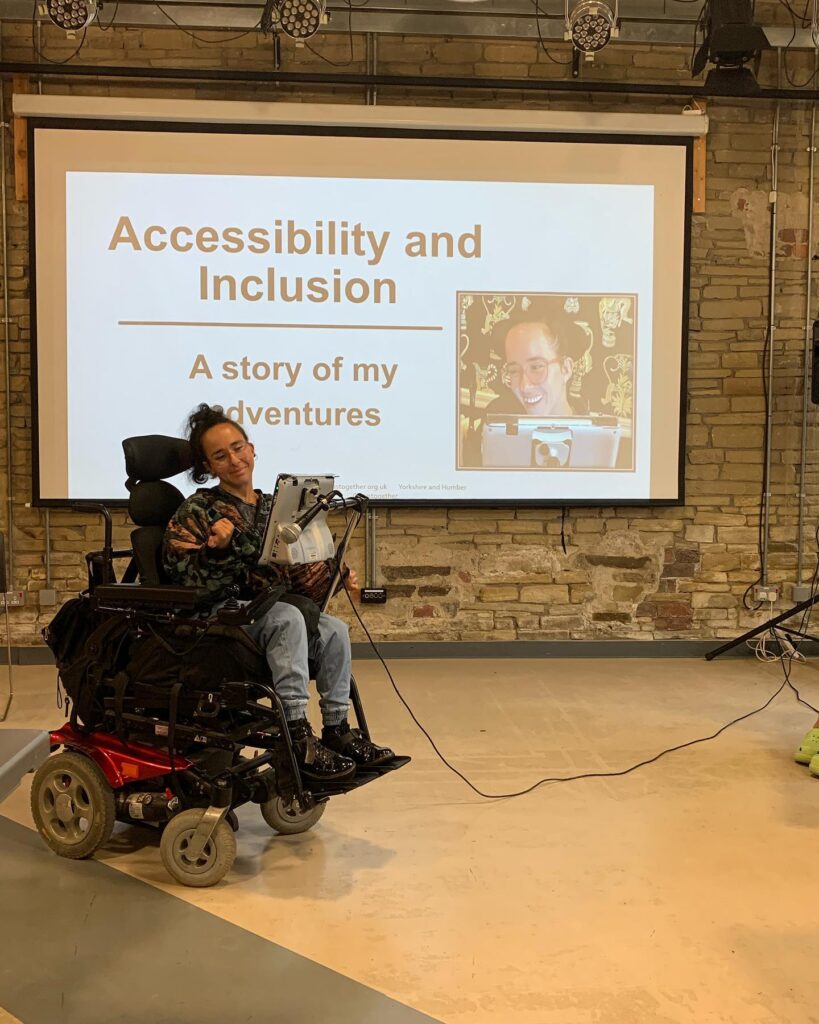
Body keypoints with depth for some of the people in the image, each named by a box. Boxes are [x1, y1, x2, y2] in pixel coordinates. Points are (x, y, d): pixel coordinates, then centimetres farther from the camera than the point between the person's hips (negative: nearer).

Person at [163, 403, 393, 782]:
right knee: (287, 619, -32)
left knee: (334, 629, -15)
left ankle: (337, 730, -2)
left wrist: (336, 575, 1)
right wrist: (217, 548, -32)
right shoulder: (198, 509, -6)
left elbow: (294, 566, 16)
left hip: (264, 611, 6)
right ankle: (297, 738, -31)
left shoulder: (270, 506, 11)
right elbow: (179, 570, -16)